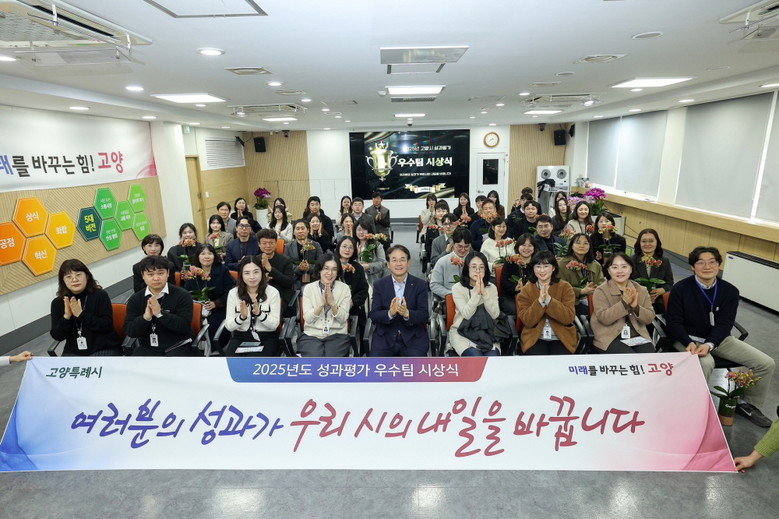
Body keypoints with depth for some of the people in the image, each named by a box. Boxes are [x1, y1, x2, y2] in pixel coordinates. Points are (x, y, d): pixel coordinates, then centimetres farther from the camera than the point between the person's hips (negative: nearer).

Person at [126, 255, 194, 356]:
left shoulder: (182, 295, -6)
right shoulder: (135, 299, 6)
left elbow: (184, 326, -14)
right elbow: (130, 331, 0)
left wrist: (160, 313, -24)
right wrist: (146, 317, -19)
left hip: (177, 346, -3)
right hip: (147, 347, 4)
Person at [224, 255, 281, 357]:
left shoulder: (272, 292, -4)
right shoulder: (233, 293, 1)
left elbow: (274, 324, -7)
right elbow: (228, 326, -1)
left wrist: (259, 313, -23)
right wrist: (242, 317, -21)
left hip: (266, 338, -2)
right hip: (240, 338, 2)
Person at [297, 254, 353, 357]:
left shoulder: (344, 288, 1)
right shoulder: (309, 288, 2)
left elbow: (343, 318, -4)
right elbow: (308, 318, -4)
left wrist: (332, 303, -19)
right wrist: (322, 303, -19)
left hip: (337, 335, 0)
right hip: (311, 335, 0)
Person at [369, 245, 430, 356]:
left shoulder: (420, 285, 0)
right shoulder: (379, 285, 3)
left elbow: (424, 316, -6)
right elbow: (374, 315, -3)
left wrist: (407, 313, -27)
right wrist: (390, 313, -25)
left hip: (413, 338, 0)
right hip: (384, 338, 1)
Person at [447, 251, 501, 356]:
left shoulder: (492, 288, 6)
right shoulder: (458, 288, -4)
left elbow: (495, 314, -7)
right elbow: (467, 314, -15)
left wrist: (484, 292, -15)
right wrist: (476, 292, -19)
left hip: (486, 333, 3)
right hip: (462, 333, -2)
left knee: (492, 357, -26)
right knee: (476, 358, -29)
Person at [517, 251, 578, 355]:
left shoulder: (565, 287, -1)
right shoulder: (526, 290, 0)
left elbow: (569, 318, -12)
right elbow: (527, 321, -9)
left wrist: (548, 299, -22)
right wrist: (540, 301, -22)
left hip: (562, 337, 0)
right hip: (534, 338, 0)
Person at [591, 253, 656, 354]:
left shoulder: (641, 290, 9)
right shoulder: (601, 291, -3)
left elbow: (650, 318, 4)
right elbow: (603, 318, -14)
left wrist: (636, 306, -15)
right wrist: (624, 302, -22)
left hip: (638, 337, 4)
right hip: (610, 338, -4)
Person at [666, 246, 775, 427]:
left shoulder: (730, 291, -5)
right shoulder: (681, 288, -15)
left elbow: (724, 324, -10)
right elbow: (674, 322, -13)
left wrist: (709, 344, -28)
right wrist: (689, 343, -29)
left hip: (717, 338, 5)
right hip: (688, 338, -5)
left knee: (766, 363, -3)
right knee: (705, 363, -35)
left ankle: (747, 403, 21)